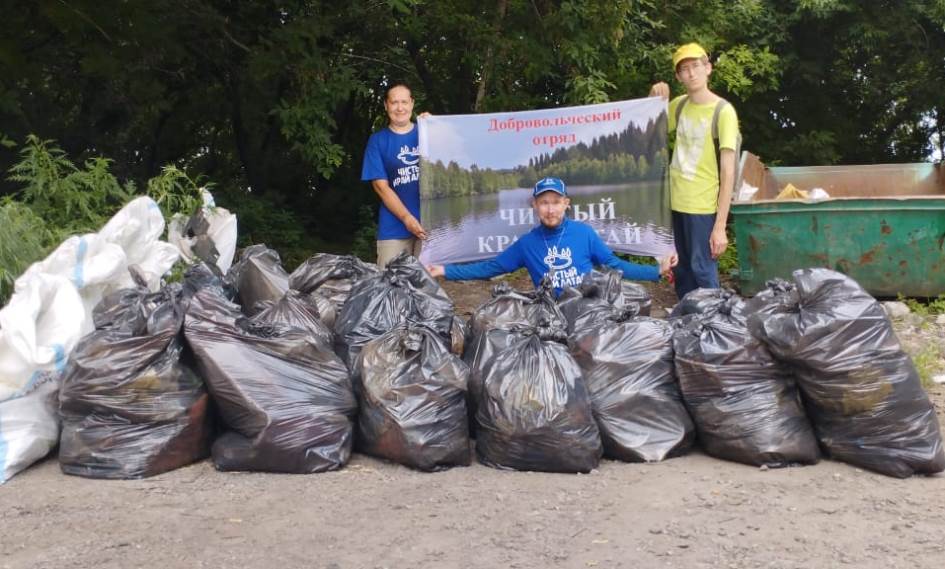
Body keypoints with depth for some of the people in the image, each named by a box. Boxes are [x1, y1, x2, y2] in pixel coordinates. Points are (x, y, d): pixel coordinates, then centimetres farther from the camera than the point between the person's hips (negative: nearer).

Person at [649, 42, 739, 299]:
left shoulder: (723, 111, -12)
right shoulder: (679, 105, 7)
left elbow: (728, 172, -15)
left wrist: (720, 226, -20)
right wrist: (654, 101, 4)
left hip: (703, 206, -6)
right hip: (676, 202, 6)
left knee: (703, 273, -6)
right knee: (681, 273, 14)